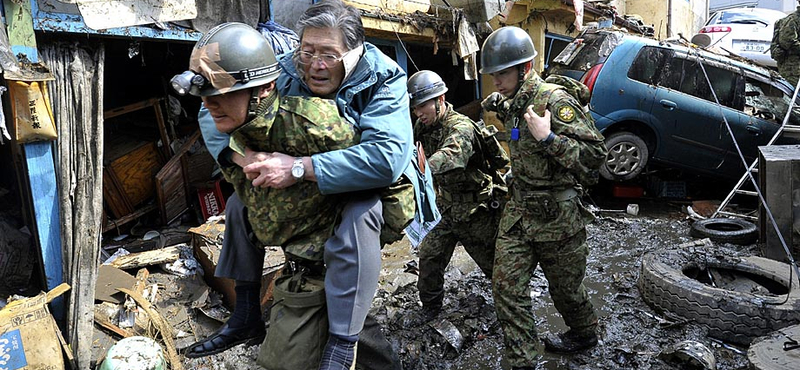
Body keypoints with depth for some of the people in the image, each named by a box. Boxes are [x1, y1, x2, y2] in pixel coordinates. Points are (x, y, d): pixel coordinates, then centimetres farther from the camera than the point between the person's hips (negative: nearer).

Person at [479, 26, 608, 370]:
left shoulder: (554, 101, -19)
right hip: (519, 209, 7)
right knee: (506, 286, 1)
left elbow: (595, 156, -23)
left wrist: (548, 138, -31)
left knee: (564, 288, 13)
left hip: (556, 215, -7)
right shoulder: (512, 104, 7)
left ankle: (585, 334, 43)